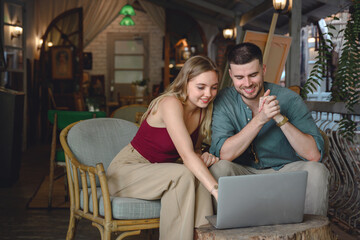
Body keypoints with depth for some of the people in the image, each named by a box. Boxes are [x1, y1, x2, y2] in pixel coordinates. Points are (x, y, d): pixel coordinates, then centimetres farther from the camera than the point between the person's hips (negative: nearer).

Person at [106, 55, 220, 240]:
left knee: (199, 179, -24)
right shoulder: (170, 103, -25)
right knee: (183, 175, -32)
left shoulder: (203, 110, -1)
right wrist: (217, 190, -46)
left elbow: (193, 150, 10)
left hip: (159, 172, 7)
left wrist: (204, 157, -15)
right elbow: (186, 155, -35)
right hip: (126, 170, -6)